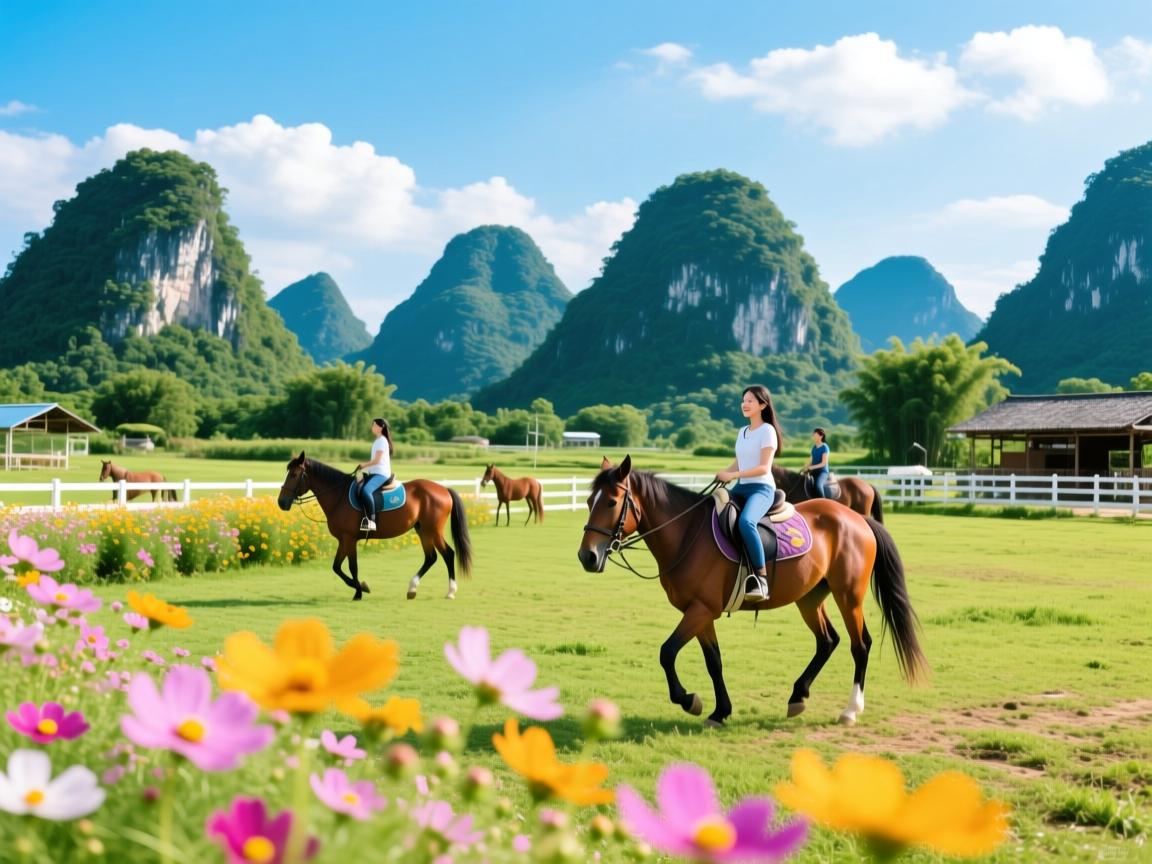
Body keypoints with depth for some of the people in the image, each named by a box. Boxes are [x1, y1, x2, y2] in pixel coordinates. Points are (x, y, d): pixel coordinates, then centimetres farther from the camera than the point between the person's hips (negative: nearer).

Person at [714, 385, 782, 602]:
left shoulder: (767, 431, -5)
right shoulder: (743, 432, 19)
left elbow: (764, 468, -13)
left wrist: (732, 475, -20)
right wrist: (722, 474, -1)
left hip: (761, 488, -9)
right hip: (741, 488, 9)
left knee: (745, 521, -37)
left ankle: (761, 578, -34)